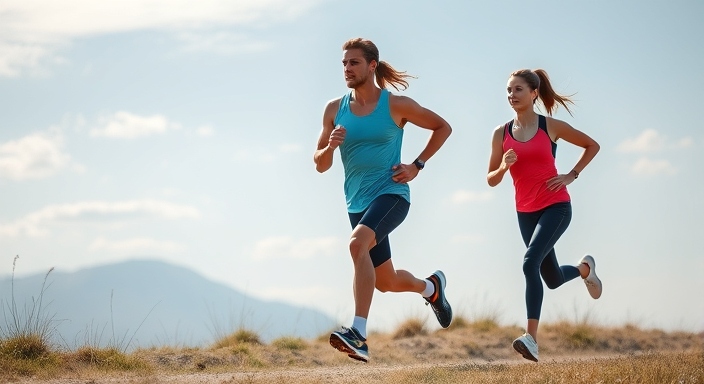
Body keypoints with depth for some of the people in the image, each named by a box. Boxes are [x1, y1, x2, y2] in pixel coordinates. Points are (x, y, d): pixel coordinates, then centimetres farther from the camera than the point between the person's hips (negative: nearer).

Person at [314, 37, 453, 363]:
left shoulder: (396, 105, -5)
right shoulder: (334, 110, 5)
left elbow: (443, 128, 7)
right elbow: (320, 165, 8)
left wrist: (417, 165, -2)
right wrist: (331, 146, -14)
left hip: (392, 194, -6)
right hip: (357, 202, 6)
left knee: (358, 244, -34)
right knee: (386, 281, 15)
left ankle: (359, 333, -39)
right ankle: (431, 287, 49)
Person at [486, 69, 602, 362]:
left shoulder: (551, 126, -6)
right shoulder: (501, 134, 0)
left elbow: (592, 145, 6)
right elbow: (492, 180, 4)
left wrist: (571, 176, -4)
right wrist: (504, 166, -17)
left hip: (555, 206, -5)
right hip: (525, 212, 5)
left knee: (530, 263, -26)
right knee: (553, 279, 14)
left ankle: (531, 338, -27)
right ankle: (585, 268, 51)